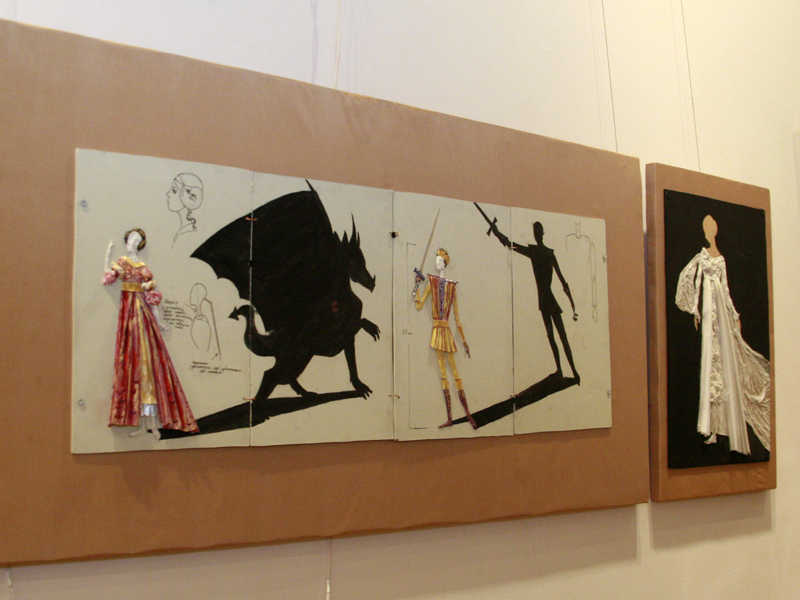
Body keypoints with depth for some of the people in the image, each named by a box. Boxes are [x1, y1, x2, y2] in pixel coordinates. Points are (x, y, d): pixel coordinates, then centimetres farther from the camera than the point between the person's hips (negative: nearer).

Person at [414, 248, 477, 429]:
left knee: (455, 372, 0)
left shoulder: (451, 286, 8)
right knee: (443, 372, 1)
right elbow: (419, 305, -1)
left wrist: (464, 341, 9)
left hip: (447, 330, 0)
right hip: (437, 330, 0)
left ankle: (468, 415, 4)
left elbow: (457, 318, 9)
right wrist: (417, 285, -7)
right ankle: (449, 417, 2)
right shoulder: (431, 282, 8)